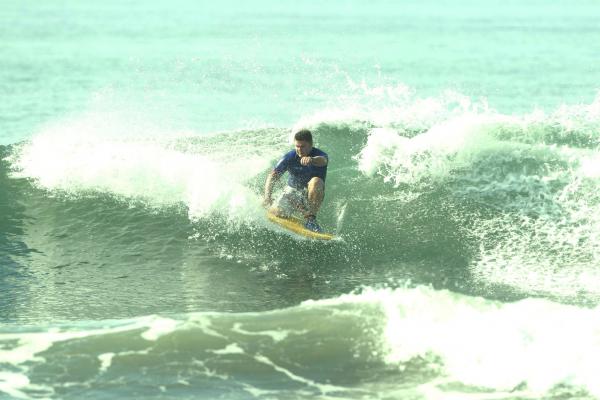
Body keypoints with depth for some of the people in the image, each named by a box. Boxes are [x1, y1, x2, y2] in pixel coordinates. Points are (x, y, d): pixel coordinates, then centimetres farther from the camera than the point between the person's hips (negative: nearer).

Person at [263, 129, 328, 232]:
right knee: (275, 212, -19)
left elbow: (322, 160, -43)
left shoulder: (320, 155, -17)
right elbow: (273, 176, -16)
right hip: (292, 192, 3)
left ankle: (311, 219, -28)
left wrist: (312, 160, -68)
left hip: (311, 196, -3)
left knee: (316, 181, -35)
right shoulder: (289, 157, -10)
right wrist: (267, 196, -32)